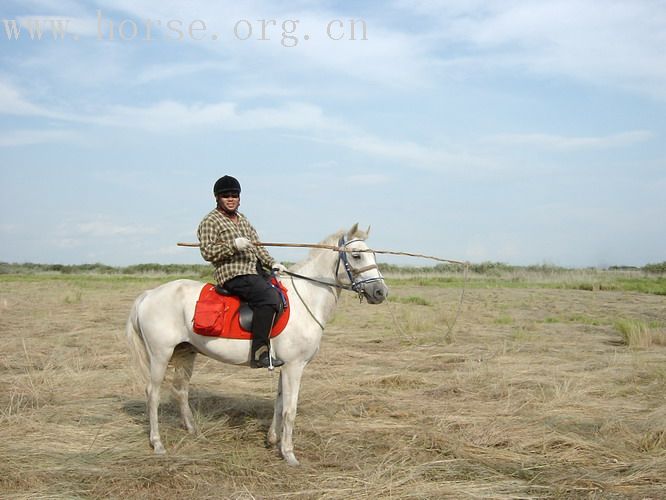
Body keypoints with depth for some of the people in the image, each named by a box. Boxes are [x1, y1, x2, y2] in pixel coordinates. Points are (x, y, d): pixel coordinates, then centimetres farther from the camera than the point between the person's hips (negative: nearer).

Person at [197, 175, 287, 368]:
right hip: (234, 275, -9)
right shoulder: (210, 222, 0)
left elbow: (257, 247, 25)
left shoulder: (243, 220, 25)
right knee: (269, 297, -29)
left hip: (255, 272, 9)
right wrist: (233, 245, -20)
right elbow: (207, 252, -10)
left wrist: (272, 263, 10)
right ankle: (259, 354, -32)